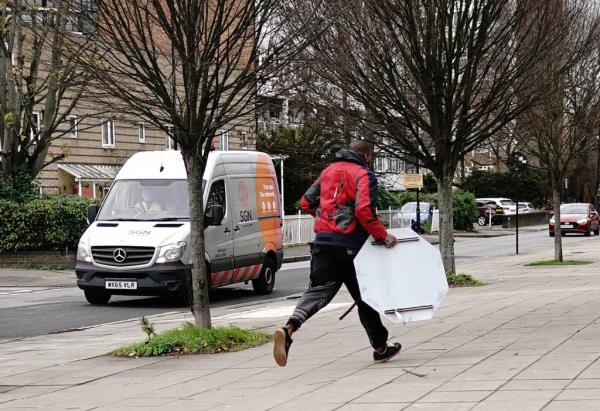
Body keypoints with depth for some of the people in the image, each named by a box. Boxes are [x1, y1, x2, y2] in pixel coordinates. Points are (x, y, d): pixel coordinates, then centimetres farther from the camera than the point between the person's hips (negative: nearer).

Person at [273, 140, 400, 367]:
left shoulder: (329, 171, 18)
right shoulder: (364, 174, -3)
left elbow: (306, 202, 19)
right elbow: (364, 210, -19)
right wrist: (382, 235, -11)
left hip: (323, 241, 5)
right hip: (349, 244, -5)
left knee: (318, 290, -2)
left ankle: (289, 328, -29)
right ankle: (380, 348, 23)